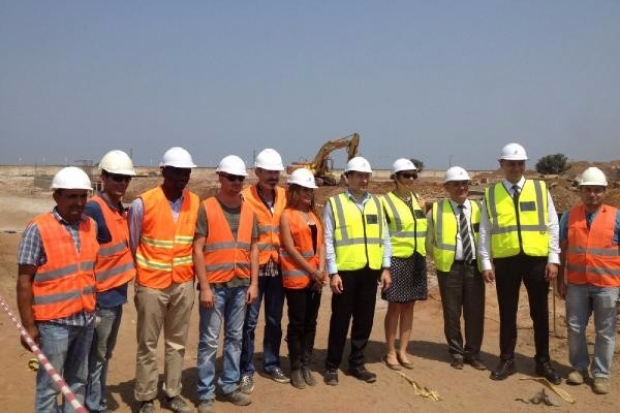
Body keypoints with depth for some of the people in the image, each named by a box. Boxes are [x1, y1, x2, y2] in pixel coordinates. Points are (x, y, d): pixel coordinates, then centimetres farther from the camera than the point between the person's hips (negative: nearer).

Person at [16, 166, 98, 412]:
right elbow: (24, 281, -10)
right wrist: (28, 325, -11)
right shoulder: (38, 229, -12)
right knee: (49, 384, 6)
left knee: (78, 380, 16)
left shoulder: (91, 226, 4)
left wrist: (94, 308, 11)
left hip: (86, 319, 5)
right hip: (53, 322, -5)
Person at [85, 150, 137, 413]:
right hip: (101, 296, -8)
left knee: (106, 354, 18)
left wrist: (123, 285, 16)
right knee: (96, 356, 4)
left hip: (117, 293, 8)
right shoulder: (93, 210, -16)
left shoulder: (121, 209, 9)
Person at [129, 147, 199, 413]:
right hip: (151, 285, -3)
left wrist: (194, 275, 6)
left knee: (177, 343, 14)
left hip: (184, 284, 3)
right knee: (148, 345, 7)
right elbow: (132, 245, -3)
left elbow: (196, 243, 7)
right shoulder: (143, 203, -12)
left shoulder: (195, 202, -2)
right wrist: (136, 280, 1)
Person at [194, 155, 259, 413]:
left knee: (235, 338, 13)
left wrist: (253, 283, 6)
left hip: (240, 285, 5)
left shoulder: (249, 211, 9)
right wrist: (204, 286, -13)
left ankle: (229, 386, 25)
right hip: (215, 285, -5)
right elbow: (198, 250, -9)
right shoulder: (206, 208, -6)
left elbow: (253, 248, 12)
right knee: (209, 341, 2)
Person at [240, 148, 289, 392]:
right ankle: (246, 371, 14)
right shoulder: (245, 197, -11)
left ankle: (271, 365, 28)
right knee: (249, 321, 2)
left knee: (275, 319, 14)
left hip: (277, 268, 5)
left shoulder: (283, 196, 5)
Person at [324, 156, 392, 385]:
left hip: (370, 271, 4)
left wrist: (385, 268, 5)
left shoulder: (376, 203, 11)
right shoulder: (334, 203, -3)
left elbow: (384, 238, 11)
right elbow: (328, 241, -5)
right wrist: (333, 272, -10)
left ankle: (357, 364, 25)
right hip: (345, 271, -4)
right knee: (340, 319, 4)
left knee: (364, 319, 11)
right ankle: (332, 366, 18)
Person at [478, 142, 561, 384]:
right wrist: (486, 263, -2)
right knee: (507, 313, 10)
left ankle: (543, 362, 26)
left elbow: (552, 226, 3)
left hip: (537, 259, 0)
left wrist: (553, 259, -3)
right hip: (505, 261, 0)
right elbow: (485, 231, 3)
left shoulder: (540, 189, 3)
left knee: (540, 312, 11)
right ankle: (507, 361, 23)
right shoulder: (491, 194, 2)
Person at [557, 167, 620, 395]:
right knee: (575, 327, 10)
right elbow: (562, 248, 6)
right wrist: (560, 278, 6)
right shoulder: (569, 216, 2)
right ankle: (579, 367, 27)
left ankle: (601, 374, 19)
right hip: (577, 283, 2)